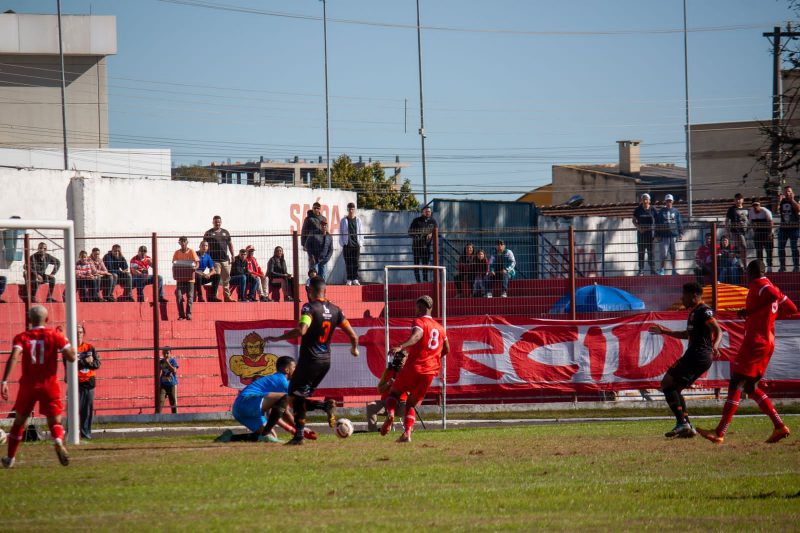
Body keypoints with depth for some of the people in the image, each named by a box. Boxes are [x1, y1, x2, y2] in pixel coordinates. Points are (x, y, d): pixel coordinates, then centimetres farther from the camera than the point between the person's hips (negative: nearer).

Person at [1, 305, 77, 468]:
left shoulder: (22, 337, 0)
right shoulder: (55, 336, -1)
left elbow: (13, 357, -17)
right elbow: (71, 357, -6)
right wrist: (67, 344, 15)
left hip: (28, 386, 1)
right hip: (50, 386, -1)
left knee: (19, 421, 18)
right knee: (55, 421, 1)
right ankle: (58, 442, -33)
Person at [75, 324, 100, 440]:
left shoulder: (90, 348, 10)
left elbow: (97, 364, 1)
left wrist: (80, 362, -11)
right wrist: (86, 362, -12)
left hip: (89, 382, 4)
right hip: (76, 383, -4)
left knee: (88, 409, 6)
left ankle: (86, 432, 15)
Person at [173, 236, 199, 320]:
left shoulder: (192, 252, -1)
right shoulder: (177, 252, 6)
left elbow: (197, 263, -3)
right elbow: (174, 263, 6)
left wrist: (195, 268, -26)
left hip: (190, 278, -2)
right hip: (180, 278, 2)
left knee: (190, 296, -5)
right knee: (178, 295, -9)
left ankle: (189, 314, -1)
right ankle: (181, 315, -3)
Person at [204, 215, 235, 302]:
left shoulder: (225, 232, 15)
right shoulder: (209, 233, 2)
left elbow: (230, 244, 21)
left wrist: (232, 255, 14)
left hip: (225, 259, 5)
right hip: (214, 260, -5)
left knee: (226, 279, 6)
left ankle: (227, 296, 12)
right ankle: (214, 296, -3)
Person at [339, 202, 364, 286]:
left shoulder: (358, 220, 9)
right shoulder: (343, 221, 6)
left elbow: (361, 232, 11)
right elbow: (341, 233, 7)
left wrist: (361, 242, 3)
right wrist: (342, 243, -1)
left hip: (356, 244, 1)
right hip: (347, 244, -1)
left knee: (356, 262, -1)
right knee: (348, 263, -1)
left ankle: (355, 279, 4)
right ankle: (349, 280, 2)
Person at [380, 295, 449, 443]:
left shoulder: (419, 322, -2)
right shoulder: (440, 328, 18)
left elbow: (417, 335, -25)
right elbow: (446, 350, 27)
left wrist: (400, 347, -40)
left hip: (413, 367, -5)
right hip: (430, 371, 5)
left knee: (394, 392, 16)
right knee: (412, 404, 13)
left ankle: (390, 414, -15)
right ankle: (407, 433, -9)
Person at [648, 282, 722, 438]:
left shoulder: (703, 311, -10)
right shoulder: (694, 312, 21)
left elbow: (718, 330, -20)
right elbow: (688, 334, 36)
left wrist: (715, 346, -39)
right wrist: (665, 332, 42)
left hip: (699, 355, -10)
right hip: (694, 355, 10)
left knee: (667, 384, -11)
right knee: (674, 388, 14)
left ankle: (682, 422, -16)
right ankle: (687, 426, 10)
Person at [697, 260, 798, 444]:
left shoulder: (759, 284, -8)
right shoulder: (769, 287, 18)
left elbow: (774, 296, -27)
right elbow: (791, 308, 19)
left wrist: (750, 311, -17)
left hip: (755, 342, -9)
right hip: (768, 342, 9)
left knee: (735, 385, -9)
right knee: (750, 387, 17)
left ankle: (719, 433, -12)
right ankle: (779, 427, 9)